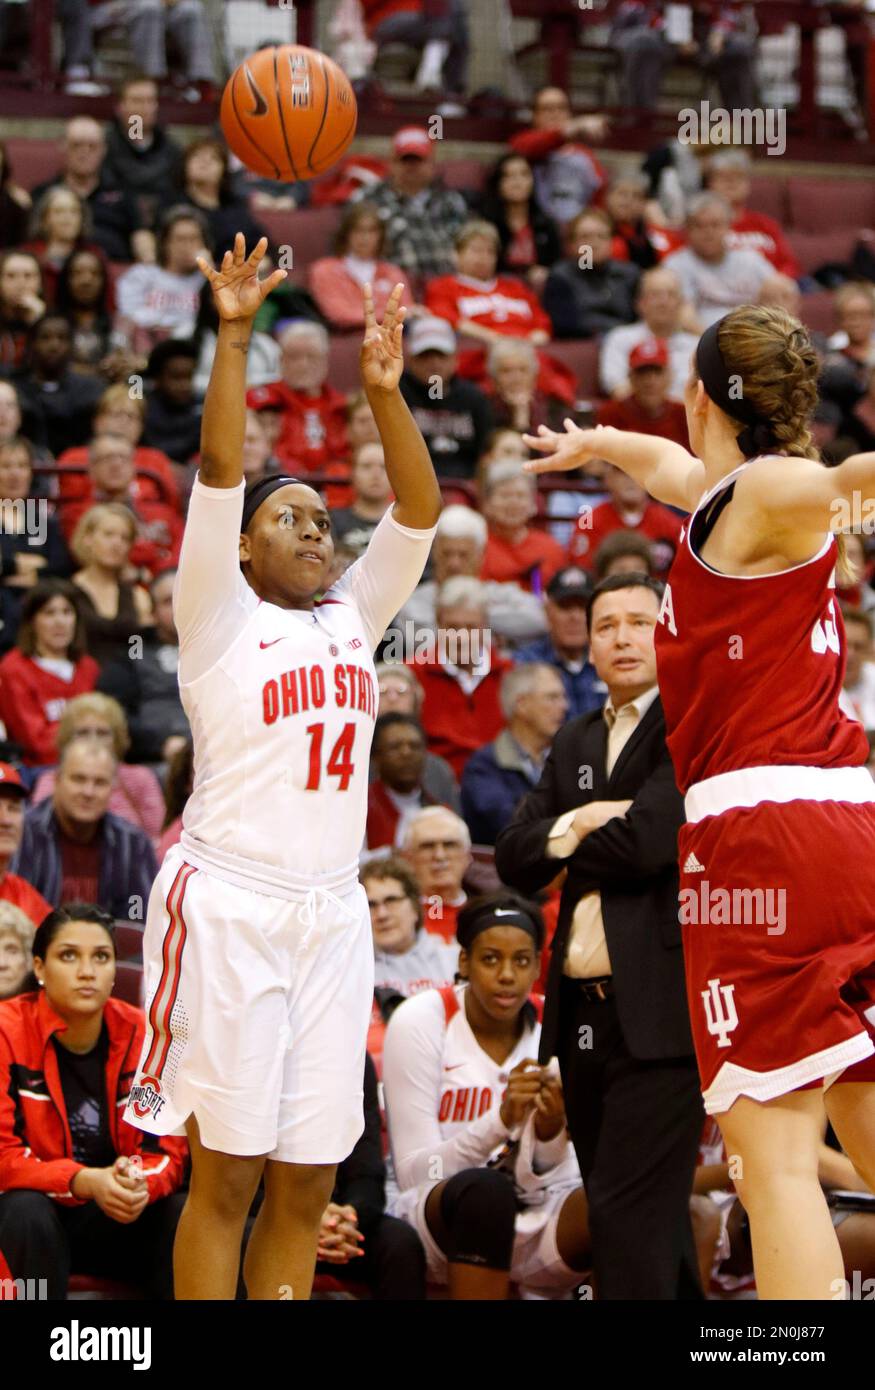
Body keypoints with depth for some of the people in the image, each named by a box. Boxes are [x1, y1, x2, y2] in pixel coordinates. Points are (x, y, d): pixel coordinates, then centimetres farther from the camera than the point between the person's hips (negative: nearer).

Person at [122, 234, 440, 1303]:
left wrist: (383, 389, -4)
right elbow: (217, 472, -9)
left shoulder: (350, 617, 16)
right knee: (226, 1173, -6)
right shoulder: (218, 615, 2)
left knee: (306, 1187, 3)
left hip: (330, 912, 5)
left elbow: (418, 511, 7)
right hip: (227, 903, -5)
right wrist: (233, 336, -17)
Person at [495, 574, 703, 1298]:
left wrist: (563, 843, 2)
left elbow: (647, 840, -17)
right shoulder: (576, 743, 20)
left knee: (631, 1215, -14)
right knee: (641, 1216, 13)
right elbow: (514, 858, 10)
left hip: (659, 1009, -8)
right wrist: (576, 824, -10)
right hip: (583, 1012, 8)